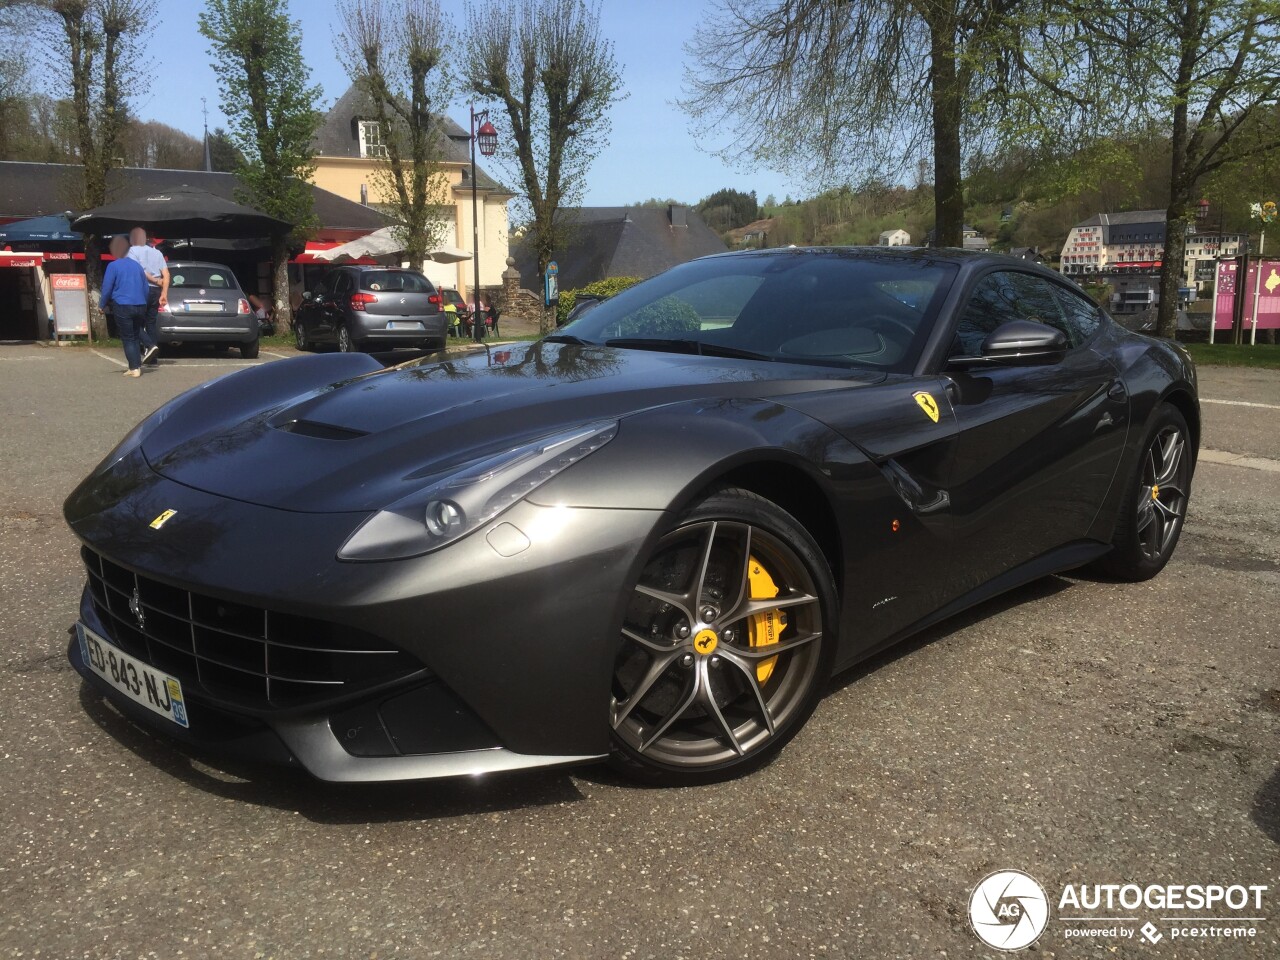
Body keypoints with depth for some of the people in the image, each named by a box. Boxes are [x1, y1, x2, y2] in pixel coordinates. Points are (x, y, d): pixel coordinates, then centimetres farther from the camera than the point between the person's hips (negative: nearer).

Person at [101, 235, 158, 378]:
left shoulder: (113, 266, -7)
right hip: (140, 306, 5)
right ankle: (150, 345, 2)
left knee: (128, 339, 2)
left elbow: (107, 288, -7)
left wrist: (103, 305, 6)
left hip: (122, 307, -5)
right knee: (137, 329, 27)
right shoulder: (137, 265, 10)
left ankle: (134, 368, 1)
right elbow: (146, 287, 15)